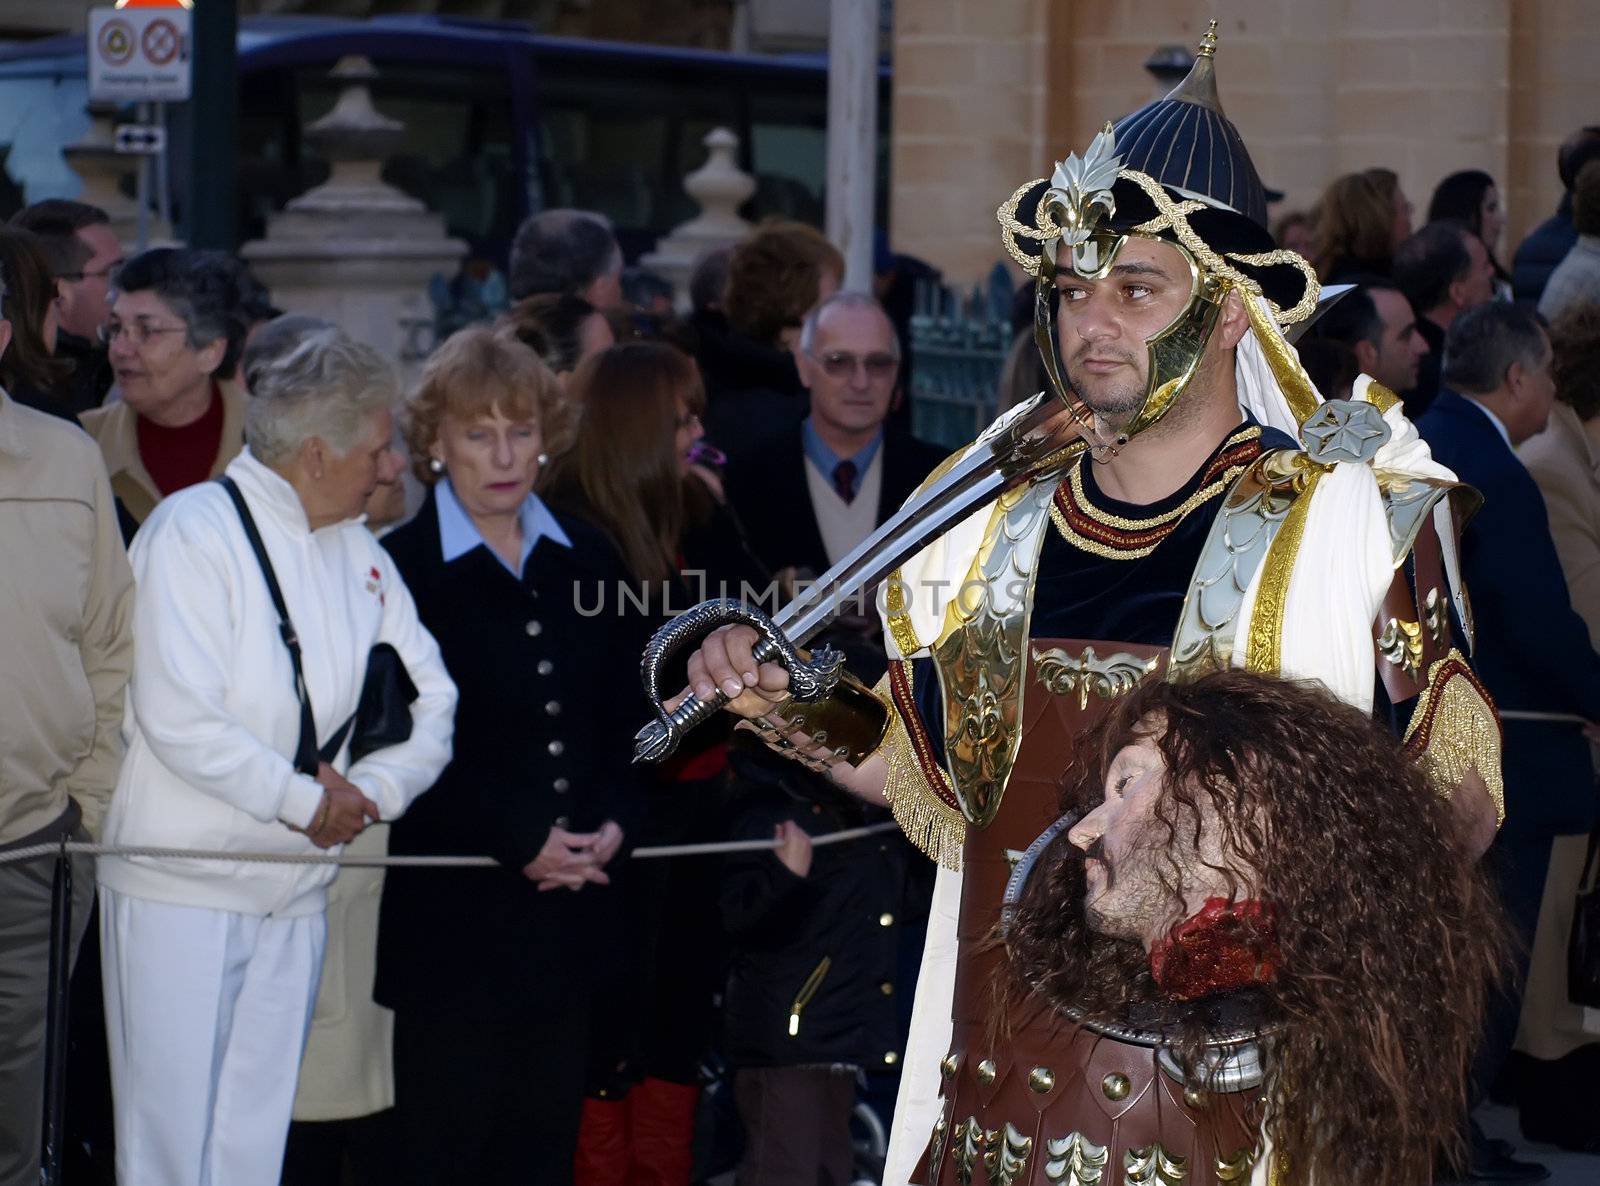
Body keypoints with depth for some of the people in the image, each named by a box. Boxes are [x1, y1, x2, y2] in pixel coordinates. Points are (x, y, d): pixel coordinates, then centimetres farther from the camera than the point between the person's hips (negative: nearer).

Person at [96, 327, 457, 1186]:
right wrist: (306, 800, -13)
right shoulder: (192, 532, -9)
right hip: (183, 887, -6)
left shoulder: (360, 554, 12)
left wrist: (372, 790, -7)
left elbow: (433, 704, 12)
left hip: (296, 890, 6)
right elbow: (179, 719, -19)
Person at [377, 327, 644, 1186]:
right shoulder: (401, 567, -5)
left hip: (574, 902, 5)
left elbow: (626, 714, 15)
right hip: (452, 912, -5)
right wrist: (520, 842, -13)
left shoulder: (586, 559, 11)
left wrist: (613, 822, -3)